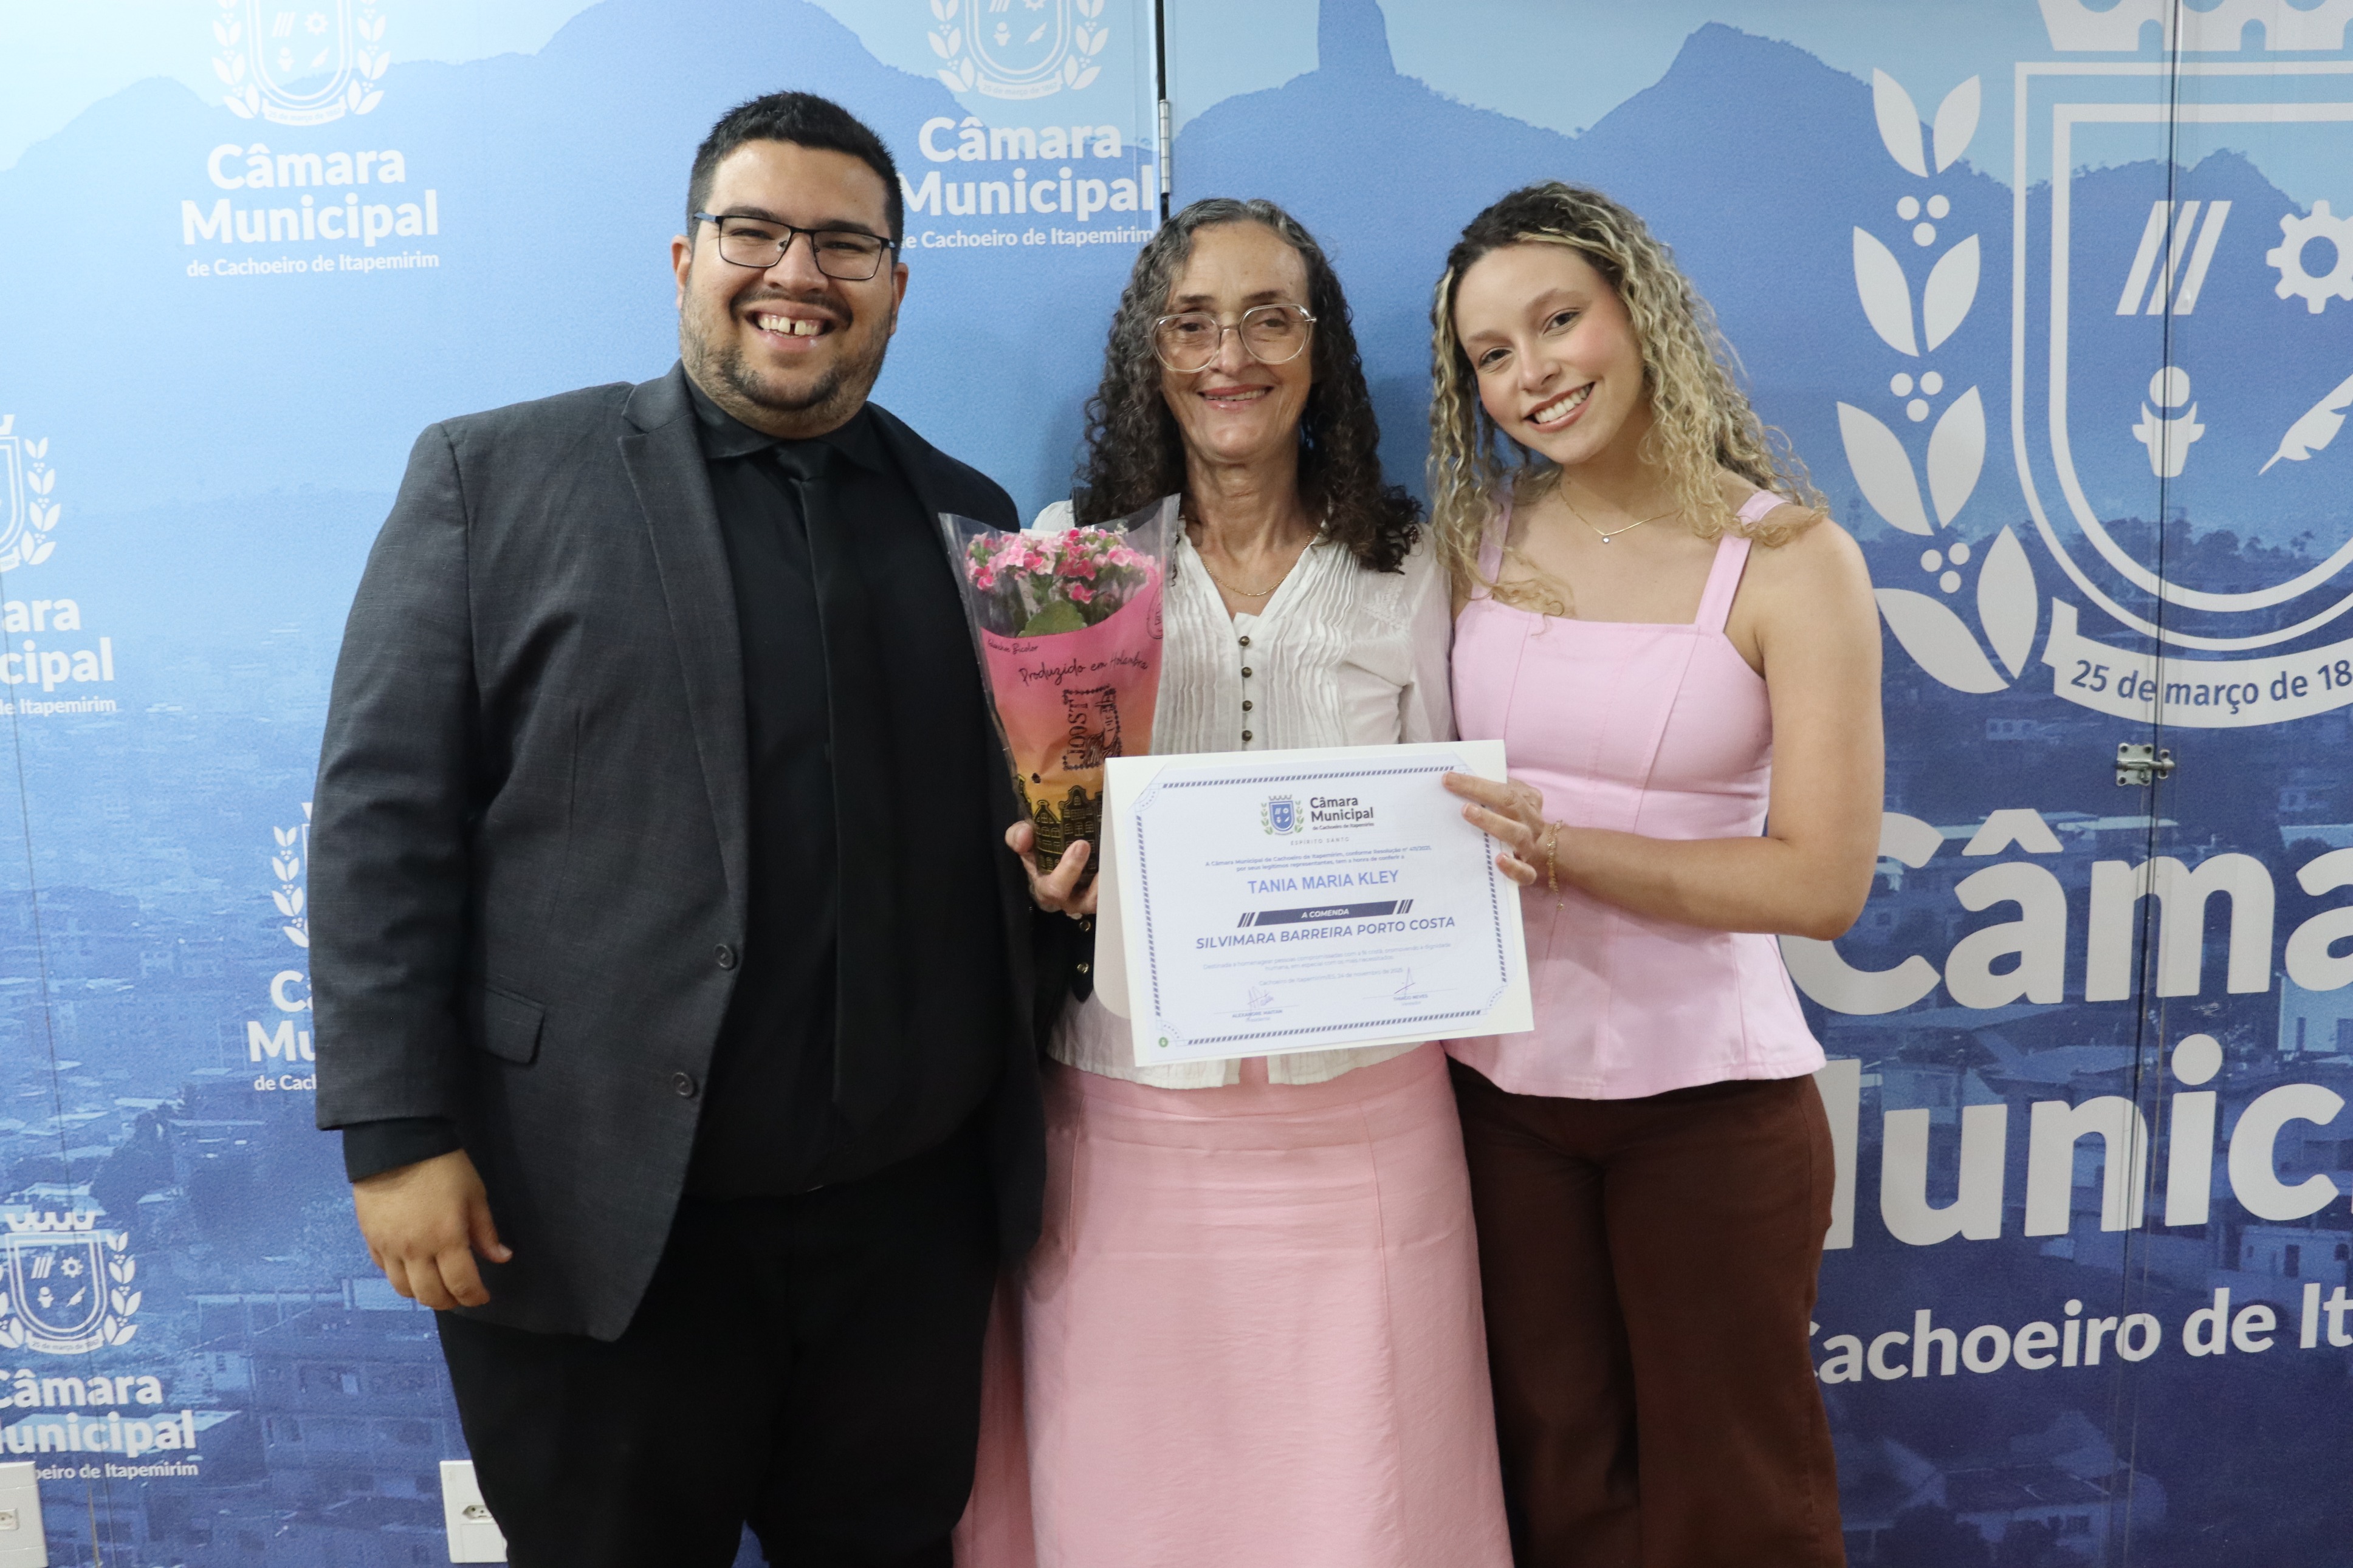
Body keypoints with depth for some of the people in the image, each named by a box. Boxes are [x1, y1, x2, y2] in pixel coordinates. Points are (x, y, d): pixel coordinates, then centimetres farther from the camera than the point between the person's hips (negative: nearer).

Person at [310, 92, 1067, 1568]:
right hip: (596, 1211, -3)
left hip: (909, 1207, 3)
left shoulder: (971, 516, 10)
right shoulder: (493, 476, 0)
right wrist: (397, 1132, -9)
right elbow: (384, 813, -5)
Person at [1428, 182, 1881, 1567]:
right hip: (1500, 1078, 4)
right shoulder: (1478, 540, 1)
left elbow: (1824, 879, -15)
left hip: (1707, 1092, -3)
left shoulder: (1790, 559, -11)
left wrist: (1563, 852, -23)